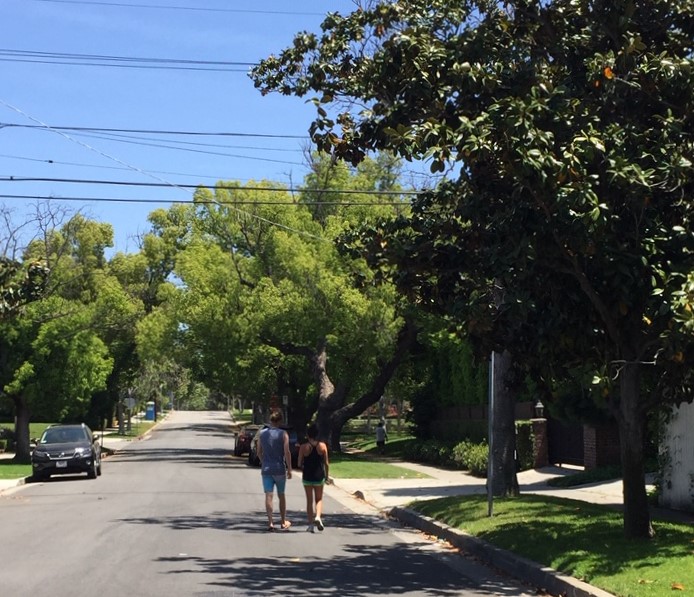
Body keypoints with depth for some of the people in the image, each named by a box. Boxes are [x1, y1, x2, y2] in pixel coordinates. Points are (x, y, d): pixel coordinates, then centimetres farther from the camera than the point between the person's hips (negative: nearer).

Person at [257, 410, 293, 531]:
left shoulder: (262, 434, 3)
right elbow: (286, 452, -11)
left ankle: (270, 522, -8)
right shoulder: (283, 434, -7)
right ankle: (283, 522, 21)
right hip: (280, 469, -2)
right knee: (281, 496, 12)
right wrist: (289, 469, -5)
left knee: (269, 496, 0)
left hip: (266, 469, 2)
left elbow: (259, 452, 9)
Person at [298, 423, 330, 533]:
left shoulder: (304, 447, -8)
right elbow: (326, 463, -2)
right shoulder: (322, 446, -5)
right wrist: (326, 476, 10)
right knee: (319, 499, 16)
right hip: (319, 476, 1)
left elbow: (299, 464, -5)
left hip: (307, 477, -1)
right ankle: (318, 516, -10)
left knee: (309, 500, 10)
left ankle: (311, 524, 8)